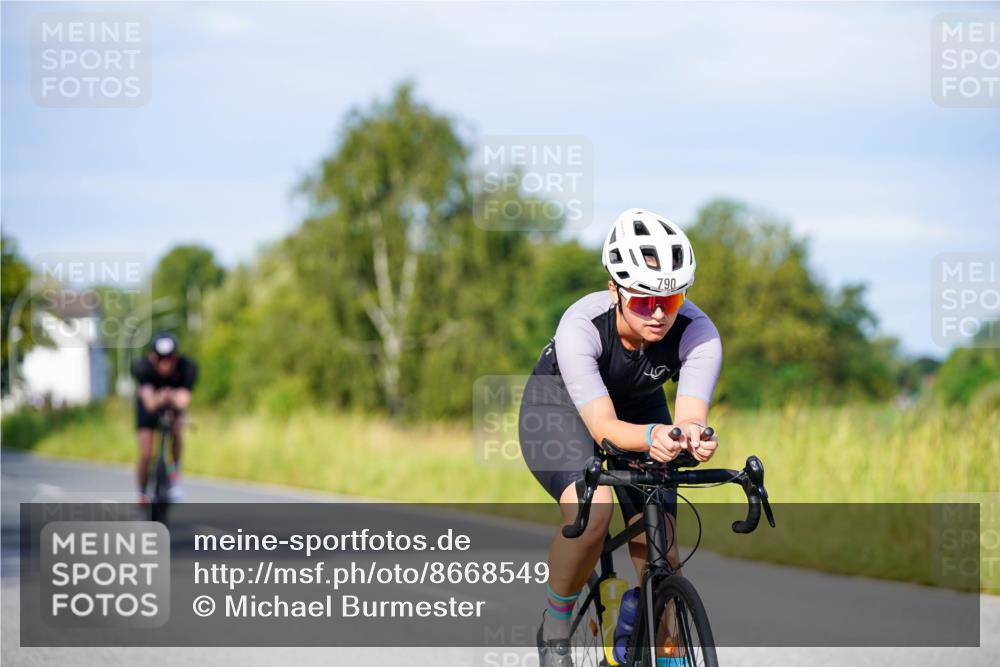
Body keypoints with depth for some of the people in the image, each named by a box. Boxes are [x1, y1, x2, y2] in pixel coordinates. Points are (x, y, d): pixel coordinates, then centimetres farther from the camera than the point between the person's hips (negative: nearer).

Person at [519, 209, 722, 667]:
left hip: (640, 409, 3)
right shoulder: (581, 326, -36)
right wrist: (650, 438, -65)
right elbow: (602, 425, -44)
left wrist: (693, 435, -65)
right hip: (559, 405, -3)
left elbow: (690, 414, -41)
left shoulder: (698, 333, -29)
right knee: (591, 509, -31)